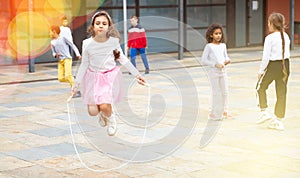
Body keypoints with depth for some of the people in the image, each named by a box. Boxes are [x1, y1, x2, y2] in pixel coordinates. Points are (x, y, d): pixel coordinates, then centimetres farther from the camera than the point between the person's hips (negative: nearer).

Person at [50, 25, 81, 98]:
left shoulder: (63, 38, -1)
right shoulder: (52, 42, 14)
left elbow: (72, 45, 1)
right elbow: (53, 52, 17)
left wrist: (78, 54, -11)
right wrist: (56, 55, -7)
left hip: (67, 59, -6)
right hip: (60, 61, 6)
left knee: (68, 75, -21)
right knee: (61, 78, -6)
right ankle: (72, 82, 16)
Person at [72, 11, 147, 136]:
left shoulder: (114, 41, -10)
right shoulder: (87, 44, -11)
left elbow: (122, 59, 4)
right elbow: (84, 64, 1)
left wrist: (136, 74, 6)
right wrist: (77, 83, 3)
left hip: (110, 76, -1)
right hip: (93, 76, 1)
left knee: (104, 106, -20)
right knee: (92, 111, -5)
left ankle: (110, 119, 18)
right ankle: (101, 112, 35)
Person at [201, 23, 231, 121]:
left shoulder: (223, 45, 8)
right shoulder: (209, 46, -8)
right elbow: (204, 60, -11)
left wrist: (227, 60, -6)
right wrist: (215, 64, -20)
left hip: (223, 71, 6)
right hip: (213, 71, -6)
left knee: (225, 92, 10)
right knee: (216, 92, -3)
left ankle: (224, 111, 22)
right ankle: (215, 113, 7)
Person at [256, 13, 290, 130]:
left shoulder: (269, 38, -14)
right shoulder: (286, 36, 5)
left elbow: (266, 56, -14)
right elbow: (287, 53, 10)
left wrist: (261, 70, -5)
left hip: (273, 65, -6)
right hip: (285, 65, 6)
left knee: (261, 87, 18)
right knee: (281, 92, 10)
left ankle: (264, 112, 10)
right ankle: (279, 120, 14)